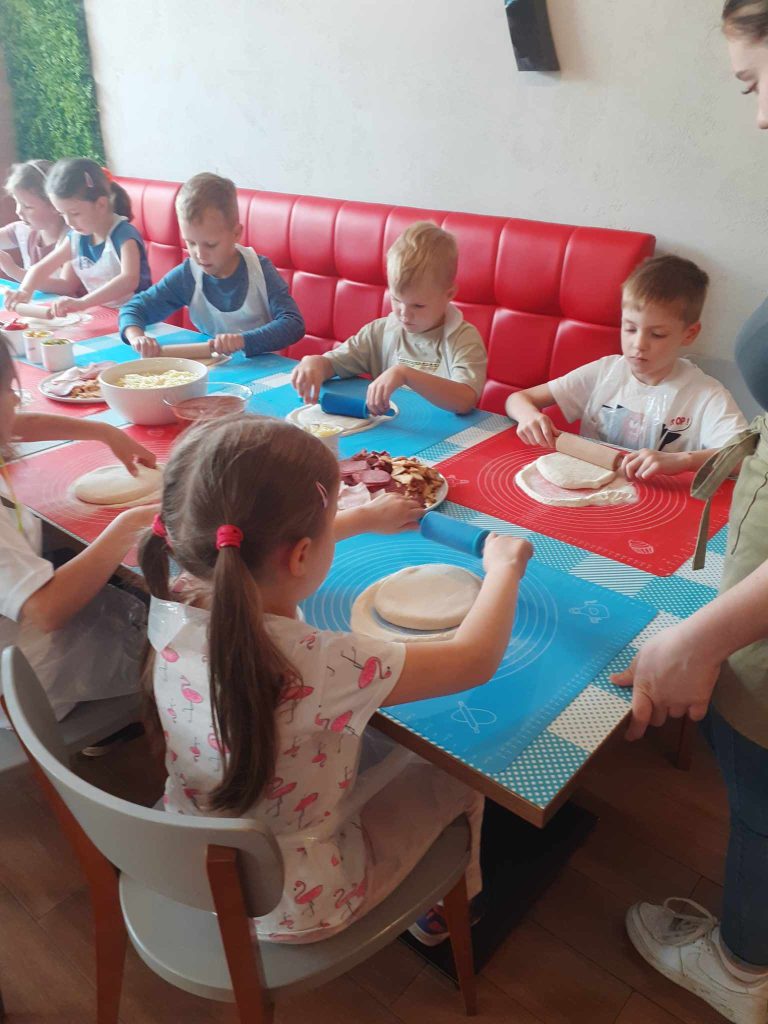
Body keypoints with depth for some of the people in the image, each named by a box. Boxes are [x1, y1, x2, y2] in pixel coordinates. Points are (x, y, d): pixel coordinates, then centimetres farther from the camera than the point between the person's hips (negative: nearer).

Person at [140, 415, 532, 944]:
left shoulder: (172, 608, -20)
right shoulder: (320, 667, -39)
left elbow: (261, 551, 1)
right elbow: (475, 659, -25)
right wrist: (505, 566, -7)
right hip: (295, 910, -5)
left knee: (373, 739, 24)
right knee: (457, 769, 14)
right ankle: (446, 910, 44)